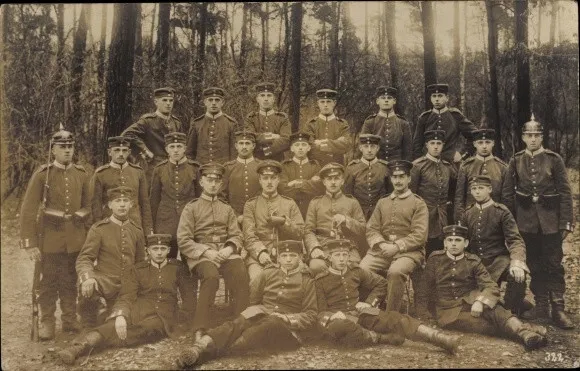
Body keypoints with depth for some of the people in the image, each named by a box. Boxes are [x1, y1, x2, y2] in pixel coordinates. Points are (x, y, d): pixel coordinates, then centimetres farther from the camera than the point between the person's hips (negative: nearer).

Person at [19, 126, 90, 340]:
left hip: (76, 237, 3)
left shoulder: (82, 174, 5)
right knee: (48, 281, 5)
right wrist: (29, 243, -15)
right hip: (50, 236, -3)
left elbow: (88, 206, 10)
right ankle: (47, 322, 17)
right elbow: (28, 210, -9)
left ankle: (70, 319, 25)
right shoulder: (42, 175, -6)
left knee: (71, 280, 12)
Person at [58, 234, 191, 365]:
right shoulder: (137, 270, 9)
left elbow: (188, 295, 13)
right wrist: (120, 316, -22)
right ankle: (77, 347, -52)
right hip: (139, 312, -1)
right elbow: (127, 297, -2)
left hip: (162, 318, 1)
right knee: (114, 325, -32)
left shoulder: (177, 268, 10)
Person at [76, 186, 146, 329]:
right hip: (104, 281, -4)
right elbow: (84, 258, -13)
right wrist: (87, 278, -33)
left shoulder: (137, 230, 5)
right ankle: (90, 331, -12)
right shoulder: (98, 229, -6)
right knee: (87, 289, -37)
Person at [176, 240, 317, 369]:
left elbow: (311, 315, 1)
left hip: (289, 325, -3)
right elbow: (252, 299, 19)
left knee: (270, 325, -38)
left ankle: (224, 350, -53)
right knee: (237, 324, -29)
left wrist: (288, 319, -13)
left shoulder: (306, 280, 5)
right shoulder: (268, 273, 13)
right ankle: (198, 349, -52)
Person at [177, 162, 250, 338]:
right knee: (211, 275, -35)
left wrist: (229, 248, -9)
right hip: (200, 254, -3)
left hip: (226, 252, 3)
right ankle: (199, 330, -29)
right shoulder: (191, 208, 9)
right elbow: (183, 241, 0)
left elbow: (237, 236, 13)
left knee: (241, 274, -29)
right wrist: (206, 251, -13)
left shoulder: (227, 209, 21)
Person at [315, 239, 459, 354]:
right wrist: (332, 315, -24)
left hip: (361, 314, 4)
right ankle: (382, 338, -26)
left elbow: (381, 284, 20)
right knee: (336, 326, -42)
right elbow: (321, 312, -3)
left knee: (394, 318, -21)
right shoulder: (320, 280, -2)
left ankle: (441, 338, -35)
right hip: (339, 318, -4)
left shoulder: (356, 272, 10)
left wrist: (369, 303, 6)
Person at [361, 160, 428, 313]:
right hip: (381, 249, 4)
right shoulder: (382, 202, 20)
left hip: (409, 251, -3)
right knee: (361, 270, -25)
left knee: (395, 271, -36)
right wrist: (382, 244, -9)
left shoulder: (418, 204, 7)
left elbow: (419, 235, -4)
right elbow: (371, 229, 11)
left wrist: (396, 246, -15)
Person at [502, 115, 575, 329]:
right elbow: (507, 193, 7)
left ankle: (558, 309, 6)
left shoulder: (554, 159, -3)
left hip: (550, 220, -2)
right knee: (534, 265, 9)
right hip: (526, 220, 2)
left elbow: (565, 193, -3)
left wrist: (566, 222, -7)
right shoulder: (515, 161, 3)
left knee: (554, 264, 0)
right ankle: (541, 306, 19)